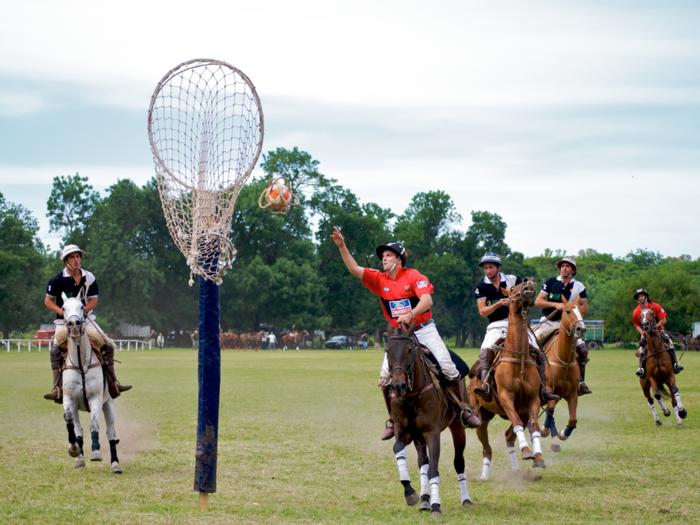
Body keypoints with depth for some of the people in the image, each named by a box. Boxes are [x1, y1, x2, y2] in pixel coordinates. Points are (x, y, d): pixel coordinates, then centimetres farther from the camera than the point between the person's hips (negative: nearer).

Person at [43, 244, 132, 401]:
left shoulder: (89, 278, 2)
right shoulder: (58, 280, -7)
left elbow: (93, 300, 7)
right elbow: (48, 301, 1)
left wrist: (83, 309, -14)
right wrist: (61, 311, -16)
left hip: (86, 320, 3)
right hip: (64, 322, -3)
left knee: (108, 345, -8)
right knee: (56, 350, -27)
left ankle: (113, 385, 1)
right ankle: (57, 389, -26)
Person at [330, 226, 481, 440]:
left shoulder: (413, 276, -8)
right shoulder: (379, 280, 5)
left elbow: (427, 300, -20)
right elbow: (354, 269, -1)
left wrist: (410, 314, -38)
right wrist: (342, 246, -12)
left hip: (424, 330, -3)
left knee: (448, 368, -12)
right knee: (385, 377, -11)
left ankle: (464, 411, 4)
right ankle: (393, 420, 4)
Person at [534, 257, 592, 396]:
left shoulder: (579, 286, 3)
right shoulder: (551, 282, 2)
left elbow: (585, 309, 4)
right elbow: (538, 301, -3)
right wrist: (556, 304, -17)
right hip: (548, 322, 0)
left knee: (582, 348, -16)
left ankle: (580, 382, -5)